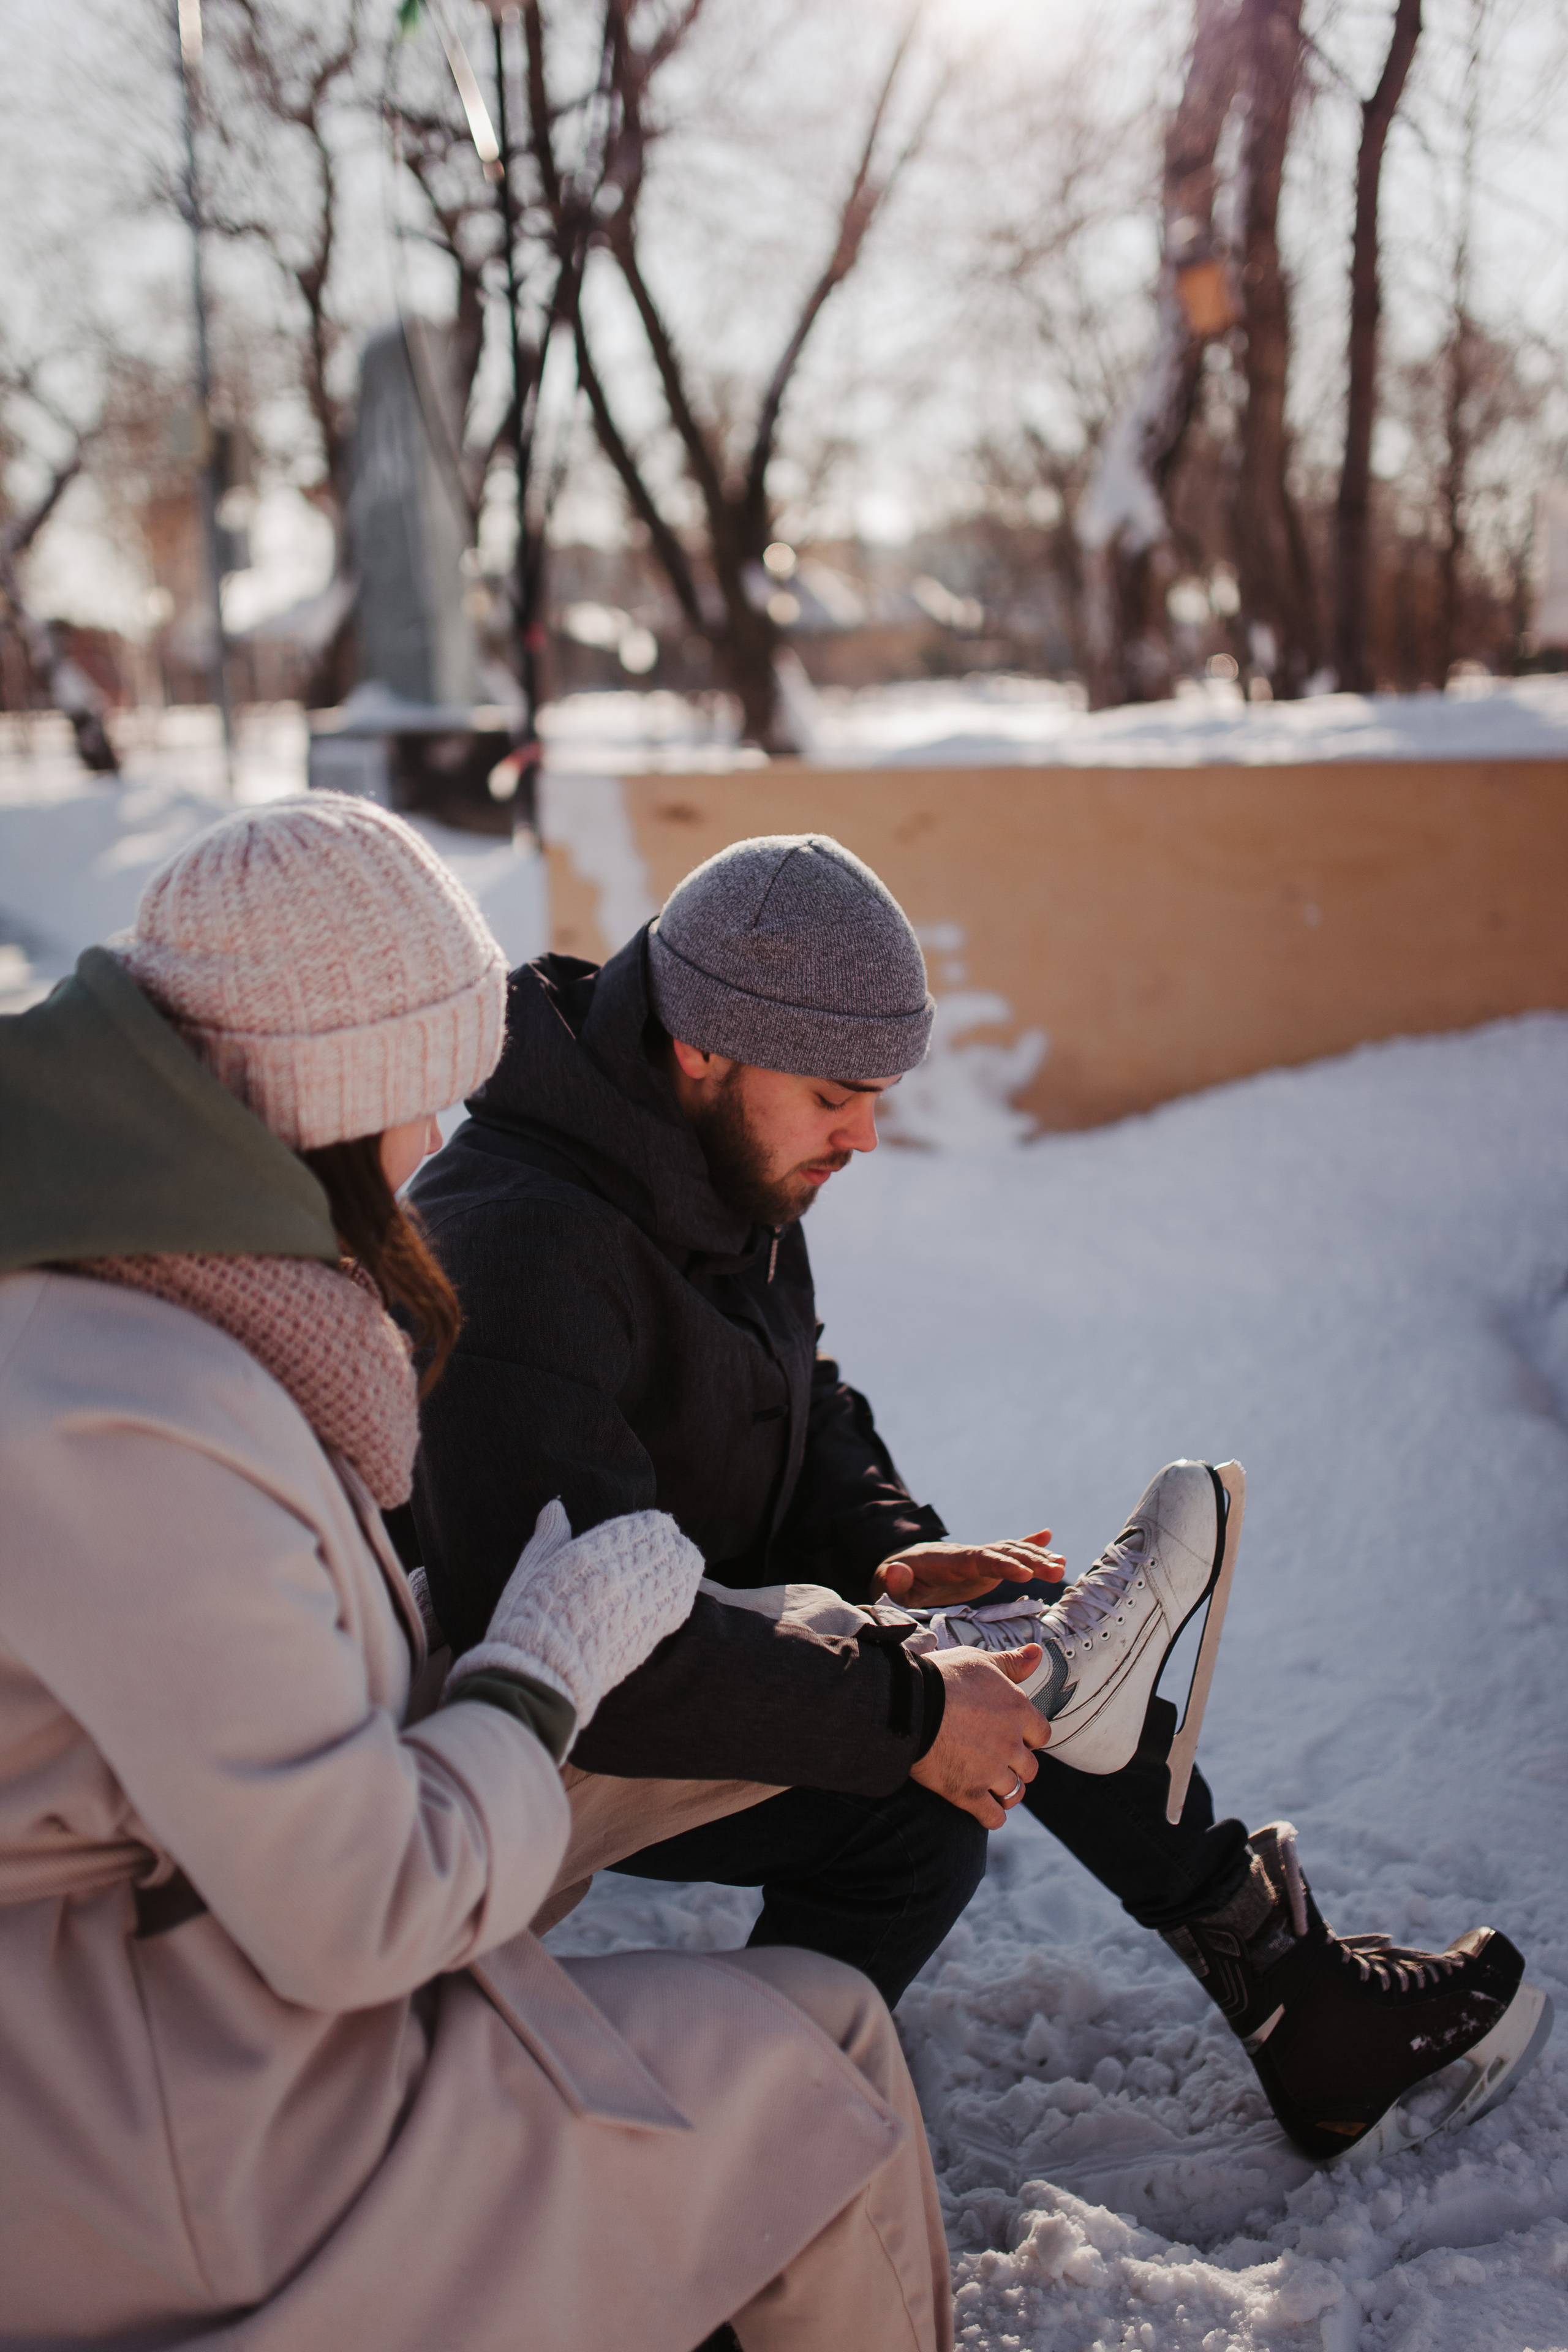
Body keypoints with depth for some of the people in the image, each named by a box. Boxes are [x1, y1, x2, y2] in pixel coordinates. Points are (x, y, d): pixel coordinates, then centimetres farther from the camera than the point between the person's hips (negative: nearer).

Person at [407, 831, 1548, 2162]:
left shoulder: (724, 1178, -1)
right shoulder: (516, 1254, -32)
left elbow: (804, 1415, 13)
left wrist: (885, 1558, -7)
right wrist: (905, 1712, -34)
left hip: (709, 1616, 9)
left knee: (1025, 1628, 1)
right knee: (916, 1818, -24)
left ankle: (1303, 1999, 11)